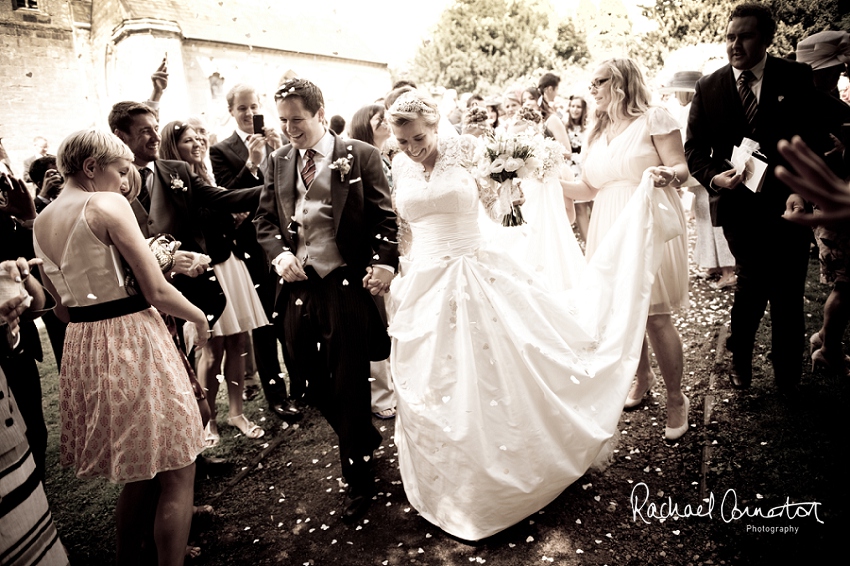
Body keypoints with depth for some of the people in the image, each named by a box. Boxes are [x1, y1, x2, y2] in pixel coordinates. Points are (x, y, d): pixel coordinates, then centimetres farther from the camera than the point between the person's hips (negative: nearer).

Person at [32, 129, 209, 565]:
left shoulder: (41, 222, 11)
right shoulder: (107, 204, -13)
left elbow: (64, 305, 17)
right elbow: (156, 291, -16)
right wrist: (200, 318, 0)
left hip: (82, 349, 9)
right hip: (134, 346, -9)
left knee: (140, 472, 23)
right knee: (176, 475, 4)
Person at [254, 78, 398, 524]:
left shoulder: (360, 156, -3)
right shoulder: (278, 161, 11)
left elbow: (384, 216, -2)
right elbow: (264, 218, 15)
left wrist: (384, 261, -17)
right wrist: (278, 254, -4)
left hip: (346, 283, -5)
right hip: (297, 284, 5)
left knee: (349, 383, 1)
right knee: (313, 381, 12)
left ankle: (359, 479, 20)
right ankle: (366, 439, 40)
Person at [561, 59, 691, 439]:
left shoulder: (653, 118, 1)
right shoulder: (598, 134, 17)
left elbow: (681, 170, -5)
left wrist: (668, 174, -27)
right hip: (610, 231, 6)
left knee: (655, 316, -6)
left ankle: (675, 399, 10)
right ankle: (642, 379, 31)